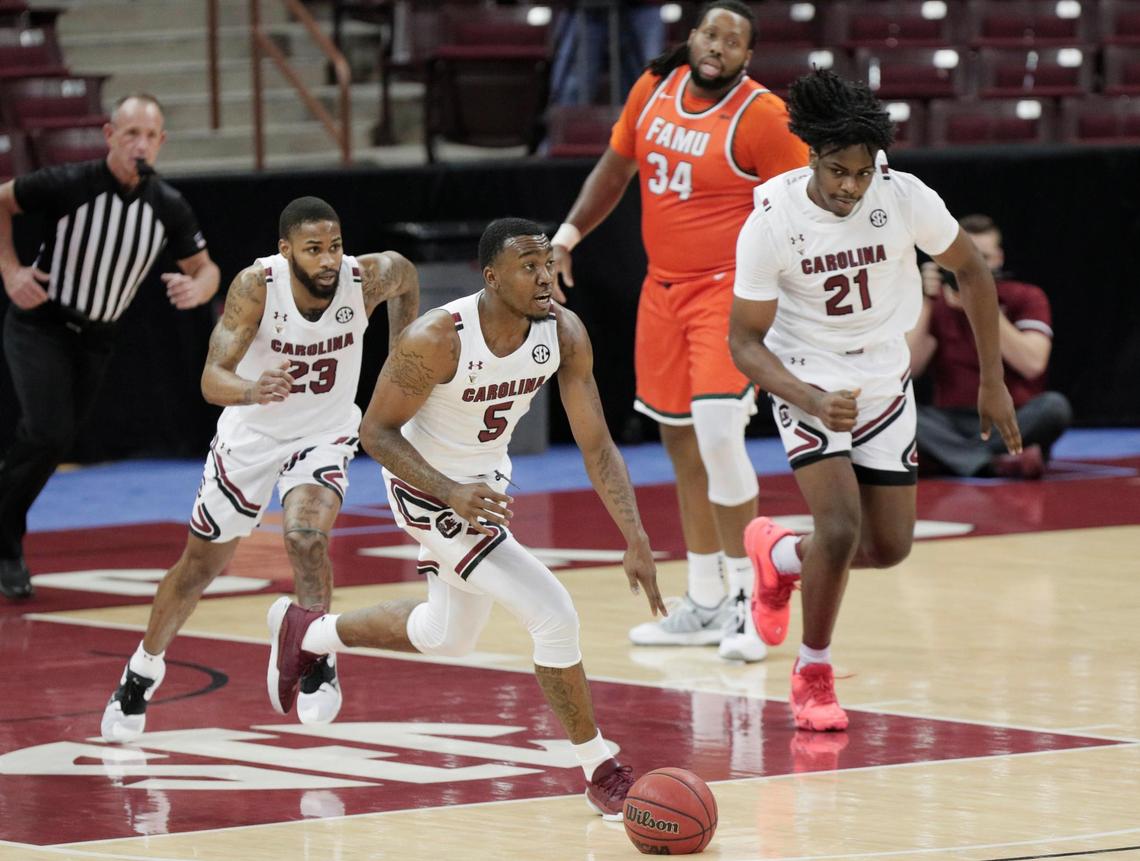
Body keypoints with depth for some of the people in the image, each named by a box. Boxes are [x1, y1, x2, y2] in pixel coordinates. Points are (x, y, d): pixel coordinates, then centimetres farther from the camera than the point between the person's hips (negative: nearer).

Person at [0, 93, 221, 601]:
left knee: (49, 446, 10)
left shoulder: (168, 207, -9)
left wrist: (197, 289, -22)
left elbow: (205, 268, 2)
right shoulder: (69, 185, -20)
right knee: (49, 434, -18)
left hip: (96, 338, 5)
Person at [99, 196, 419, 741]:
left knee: (306, 536, -29)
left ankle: (319, 664, -9)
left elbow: (405, 275, 3)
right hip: (252, 432, 0)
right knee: (201, 562, 15)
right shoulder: (257, 286, -30)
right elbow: (212, 379, -36)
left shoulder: (369, 278, -23)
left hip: (324, 435, 0)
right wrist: (253, 390, -58)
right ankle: (143, 669, 38)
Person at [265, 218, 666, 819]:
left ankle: (304, 633, 50)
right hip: (428, 488, -7)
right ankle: (601, 776, -2)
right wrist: (452, 493, -35)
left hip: (486, 480, 7)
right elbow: (376, 431, -22)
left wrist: (636, 541, -24)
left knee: (447, 635, 28)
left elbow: (596, 446, -14)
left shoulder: (564, 335, -18)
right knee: (554, 615, -18)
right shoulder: (437, 339, -32)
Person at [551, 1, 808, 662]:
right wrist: (567, 240, 11)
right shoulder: (654, 90, 4)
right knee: (681, 443, 11)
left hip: (729, 290, -7)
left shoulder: (763, 117, -14)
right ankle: (704, 606, 21)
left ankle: (747, 598, -8)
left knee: (717, 432, -20)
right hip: (663, 287, 7)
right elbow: (616, 170, 18)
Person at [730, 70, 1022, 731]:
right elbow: (745, 341, -15)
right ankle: (813, 675, 2)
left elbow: (971, 271, -2)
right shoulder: (770, 223, -23)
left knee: (890, 547, 6)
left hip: (885, 380, 4)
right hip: (808, 381, -4)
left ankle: (779, 553, 37)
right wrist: (812, 403, -31)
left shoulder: (905, 198, -19)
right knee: (841, 528, -21)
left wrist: (993, 381, -1)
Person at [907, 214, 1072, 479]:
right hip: (954, 426, 1)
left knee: (1054, 406, -33)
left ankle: (963, 458, -33)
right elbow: (909, 368, -5)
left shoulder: (1026, 298, 5)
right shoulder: (937, 304, 9)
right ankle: (997, 463, -43)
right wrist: (926, 303, -13)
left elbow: (1032, 364, -12)